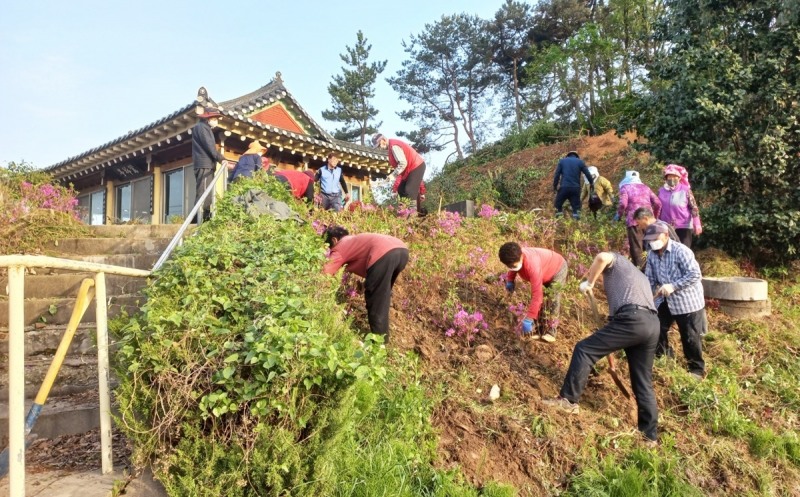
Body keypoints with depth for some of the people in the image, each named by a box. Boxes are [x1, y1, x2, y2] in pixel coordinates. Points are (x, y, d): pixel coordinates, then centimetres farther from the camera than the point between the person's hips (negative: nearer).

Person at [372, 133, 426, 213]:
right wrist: (393, 174, 4)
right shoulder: (391, 146, 12)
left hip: (417, 166, -11)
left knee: (409, 191, -17)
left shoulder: (394, 146, -20)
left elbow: (403, 163, -26)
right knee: (401, 190, 10)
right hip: (412, 167, 11)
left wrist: (393, 175, -22)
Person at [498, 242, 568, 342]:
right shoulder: (516, 256, -27)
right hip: (544, 269, 7)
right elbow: (512, 268, 3)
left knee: (553, 298, -18)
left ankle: (550, 331, -10)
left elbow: (537, 294, -47)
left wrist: (529, 319, -47)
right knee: (536, 299, -5)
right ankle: (538, 329, 1)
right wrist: (510, 280, -14)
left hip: (558, 268, -7)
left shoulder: (533, 265, -48)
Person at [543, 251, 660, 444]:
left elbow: (602, 257, -12)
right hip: (652, 324, 9)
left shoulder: (615, 261, 17)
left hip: (632, 320, -8)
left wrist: (589, 282, 2)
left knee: (584, 350, -1)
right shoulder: (638, 276, 40)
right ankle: (650, 434, 19)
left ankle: (568, 400, -2)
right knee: (644, 381, 14)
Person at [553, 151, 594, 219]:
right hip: (576, 188, 1)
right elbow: (587, 174, 10)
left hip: (564, 187, -1)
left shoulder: (562, 161, 10)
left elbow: (557, 174, 3)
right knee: (576, 206, 9)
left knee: (558, 204, 12)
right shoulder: (580, 162, 11)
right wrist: (591, 183, 25)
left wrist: (555, 186, 10)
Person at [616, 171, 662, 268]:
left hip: (634, 220, -4)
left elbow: (623, 204, -9)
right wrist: (655, 217, 23)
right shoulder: (645, 187, 20)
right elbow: (657, 203, 11)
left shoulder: (625, 187, 9)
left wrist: (618, 214, 7)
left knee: (636, 247, -1)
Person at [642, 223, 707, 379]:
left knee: (690, 338, 3)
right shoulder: (652, 255, 1)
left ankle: (697, 369, 22)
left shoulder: (680, 251, -19)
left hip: (688, 301, -7)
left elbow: (695, 274, -23)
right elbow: (649, 280, 6)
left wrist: (673, 286, -27)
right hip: (665, 301, 7)